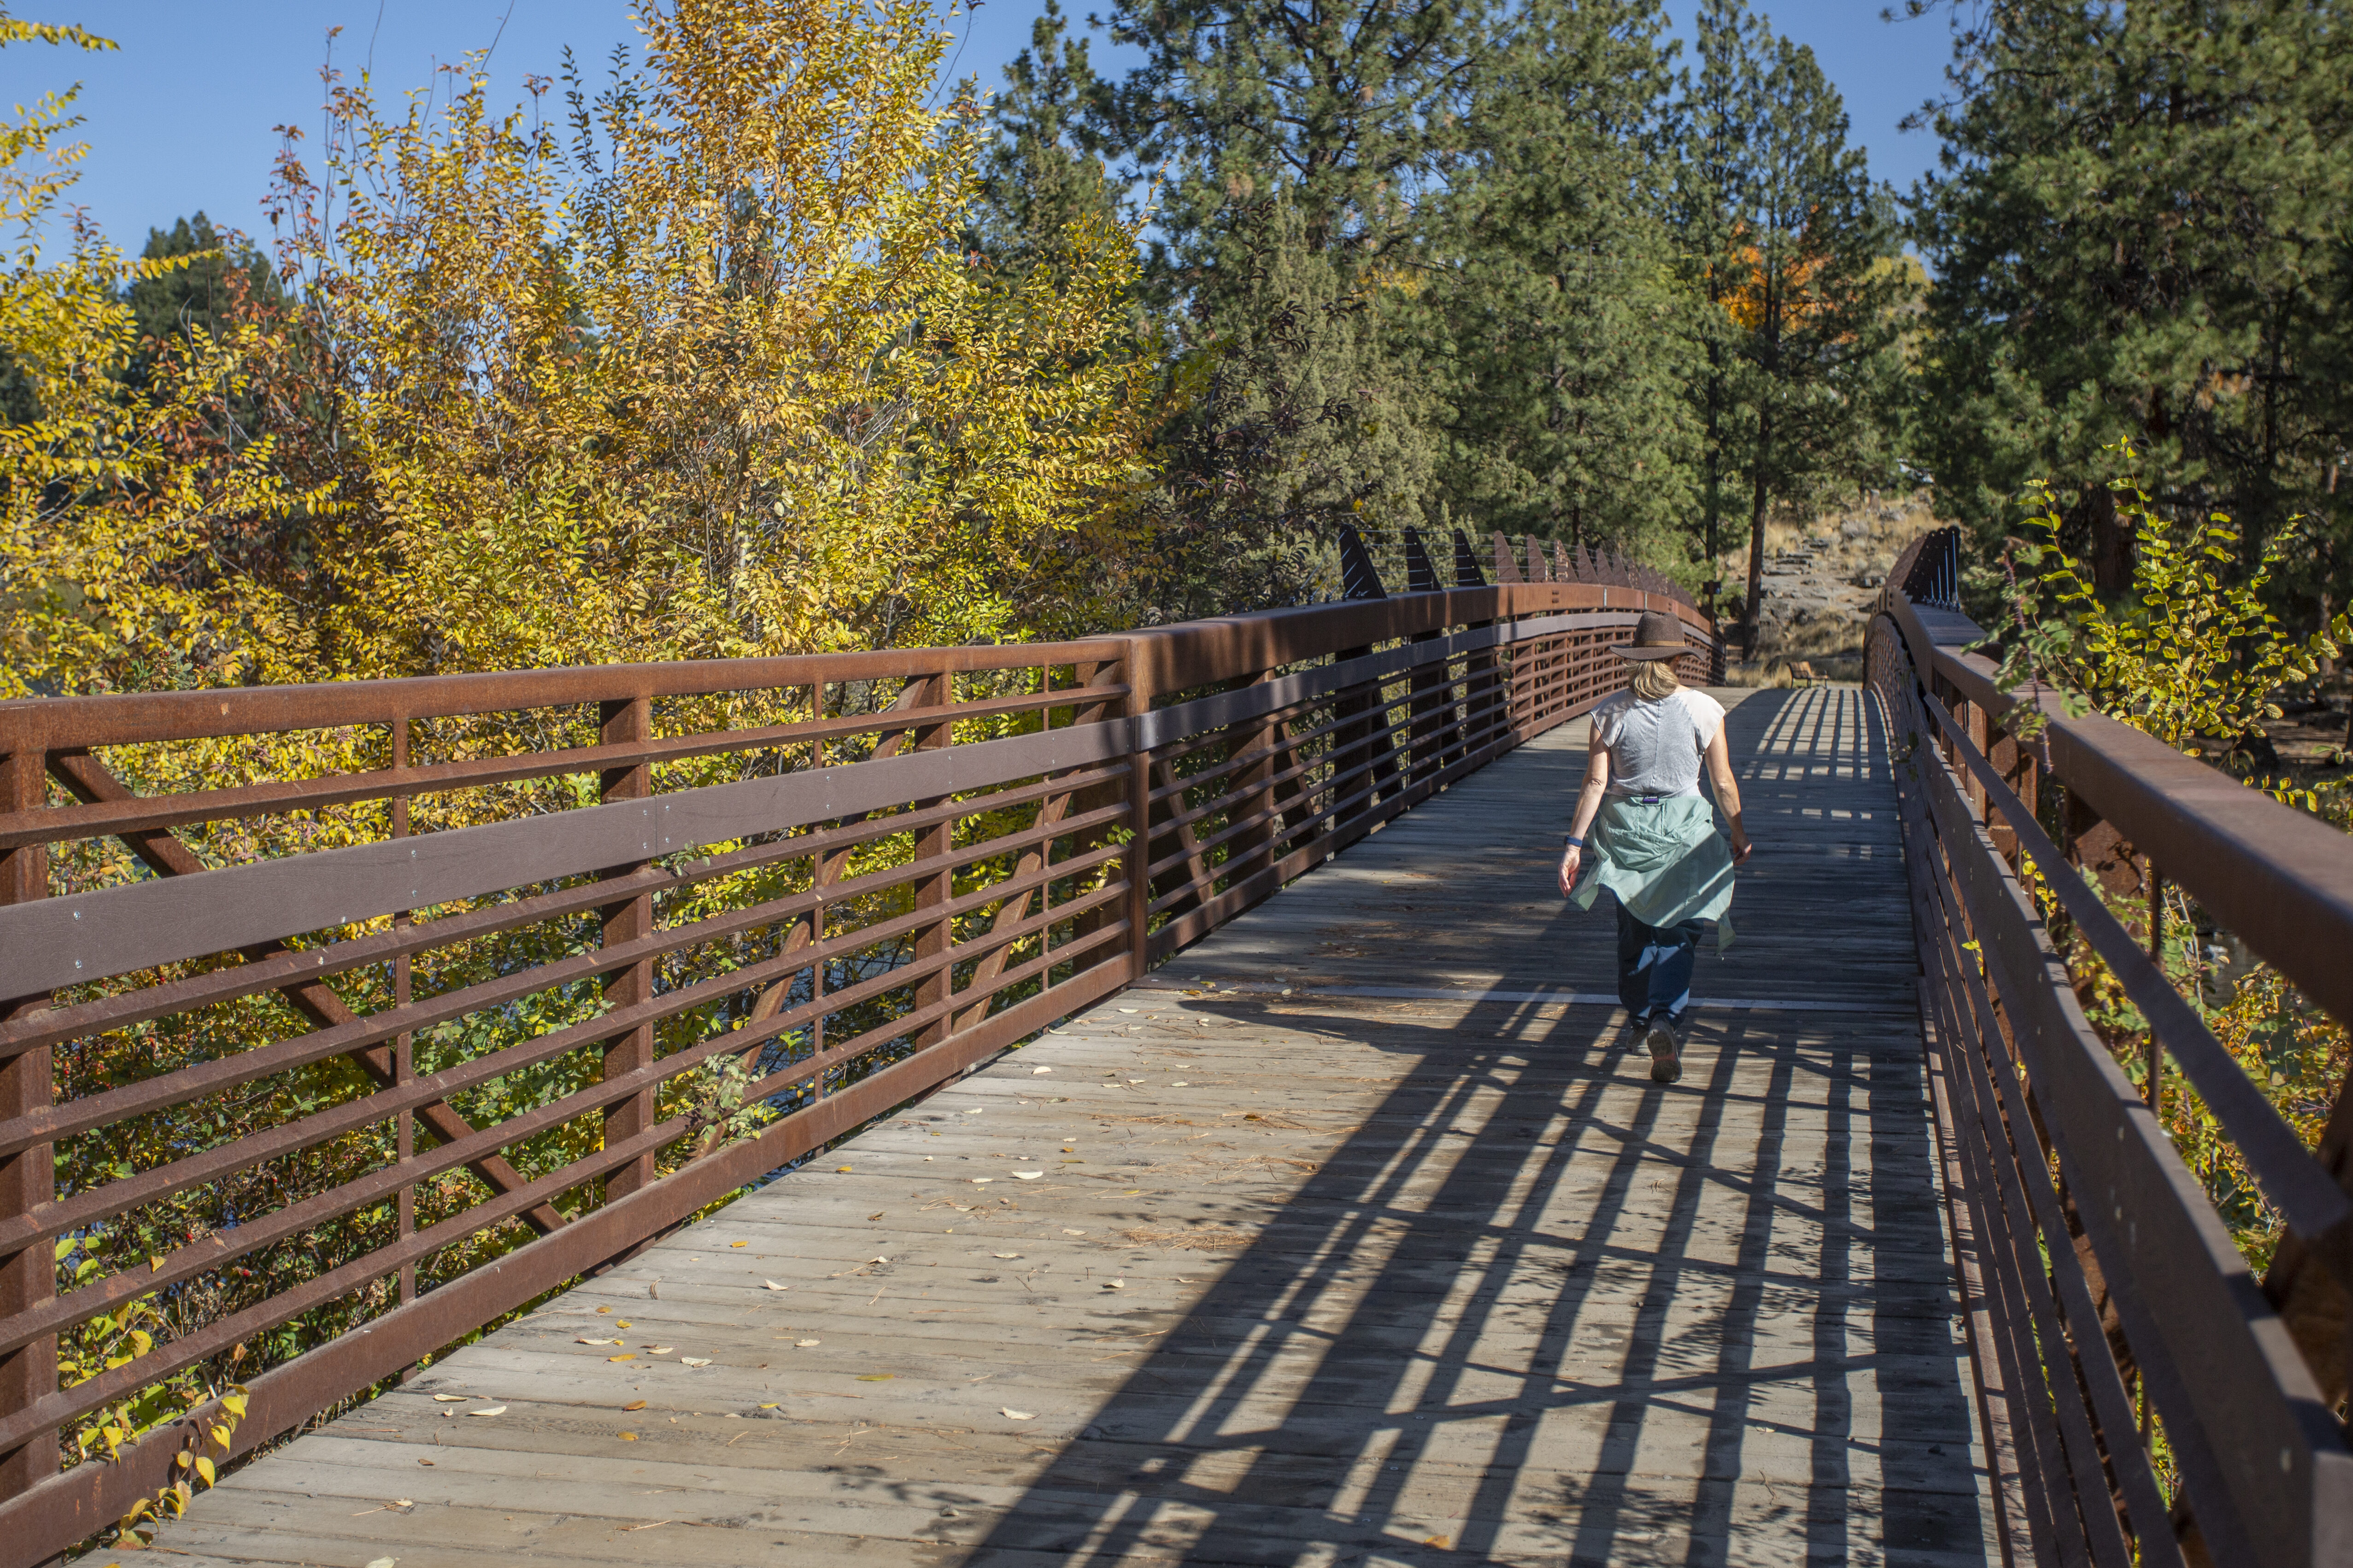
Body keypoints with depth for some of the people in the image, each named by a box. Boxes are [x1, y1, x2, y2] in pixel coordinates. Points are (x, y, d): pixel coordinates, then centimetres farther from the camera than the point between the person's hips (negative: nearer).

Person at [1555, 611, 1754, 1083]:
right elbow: (1724, 784, -2)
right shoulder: (1703, 709, -7)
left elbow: (1595, 783, -8)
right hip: (1683, 828, -2)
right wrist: (1738, 832, 13)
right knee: (1677, 930, 3)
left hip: (1625, 827, 2)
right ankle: (1666, 1020, -18)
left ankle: (1642, 1019, 30)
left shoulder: (1611, 713, -5)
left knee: (1633, 929, 17)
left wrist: (1574, 842, -3)